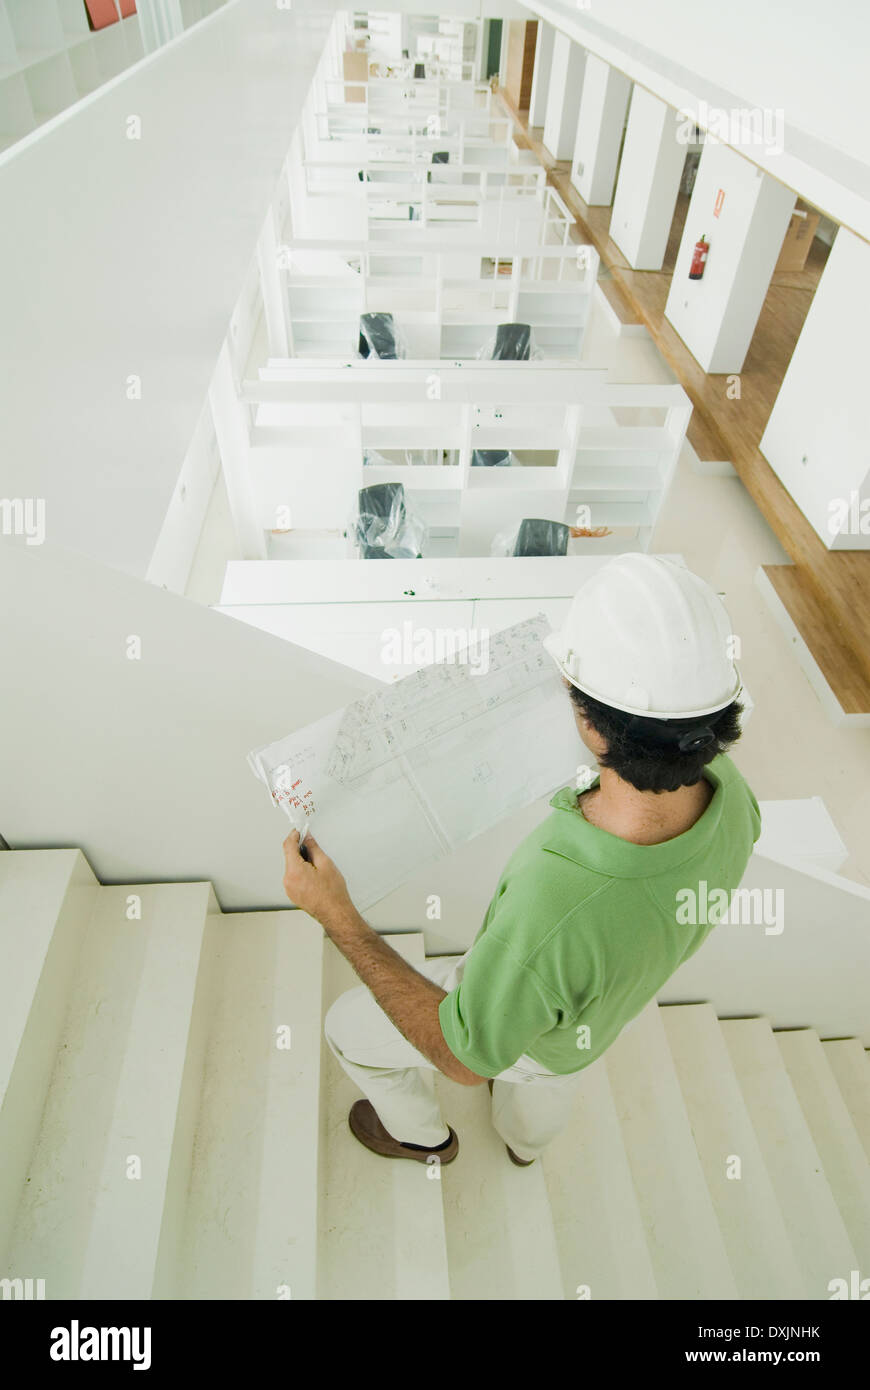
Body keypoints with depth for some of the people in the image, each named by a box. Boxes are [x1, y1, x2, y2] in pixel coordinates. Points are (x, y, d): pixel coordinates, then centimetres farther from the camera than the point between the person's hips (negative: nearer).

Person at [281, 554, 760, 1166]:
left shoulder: (552, 912, -52)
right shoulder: (731, 792, -31)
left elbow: (464, 1056, -30)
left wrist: (338, 917, -33)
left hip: (500, 1017, -5)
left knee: (350, 1024, 23)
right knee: (549, 1073, 41)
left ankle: (421, 1135, 54)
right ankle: (526, 1138, 76)